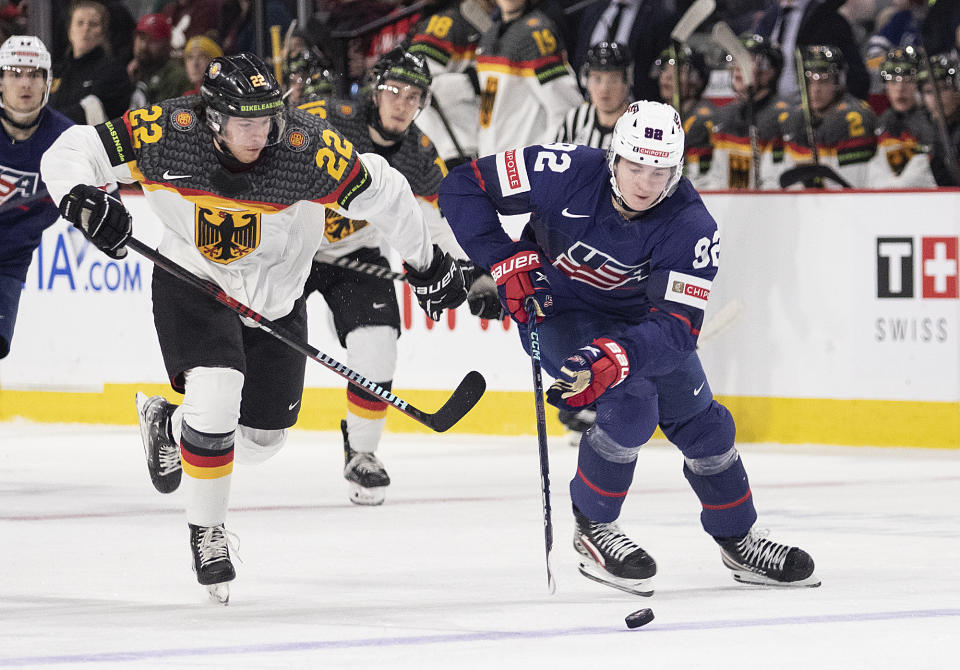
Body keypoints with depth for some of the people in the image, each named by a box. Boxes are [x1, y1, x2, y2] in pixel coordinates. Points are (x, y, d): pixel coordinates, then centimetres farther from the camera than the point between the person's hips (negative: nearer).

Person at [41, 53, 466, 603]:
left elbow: (381, 195, -13)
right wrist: (82, 200, -39)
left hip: (276, 298, 2)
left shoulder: (305, 145, -27)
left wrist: (427, 264, -2)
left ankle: (170, 424, 43)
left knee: (261, 440, 10)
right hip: (192, 283, -2)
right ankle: (206, 530, -2)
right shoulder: (167, 132, -26)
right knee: (214, 392, -25)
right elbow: (69, 154, -18)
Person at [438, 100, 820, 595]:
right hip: (555, 308, -3)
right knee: (631, 404, -25)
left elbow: (676, 325, -34)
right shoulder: (566, 173, -30)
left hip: (636, 317, 3)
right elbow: (463, 187, -23)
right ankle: (593, 530, -5)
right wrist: (507, 261, -32)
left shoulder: (690, 226, -27)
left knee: (700, 421, 7)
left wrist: (614, 357, -51)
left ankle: (739, 541, 28)